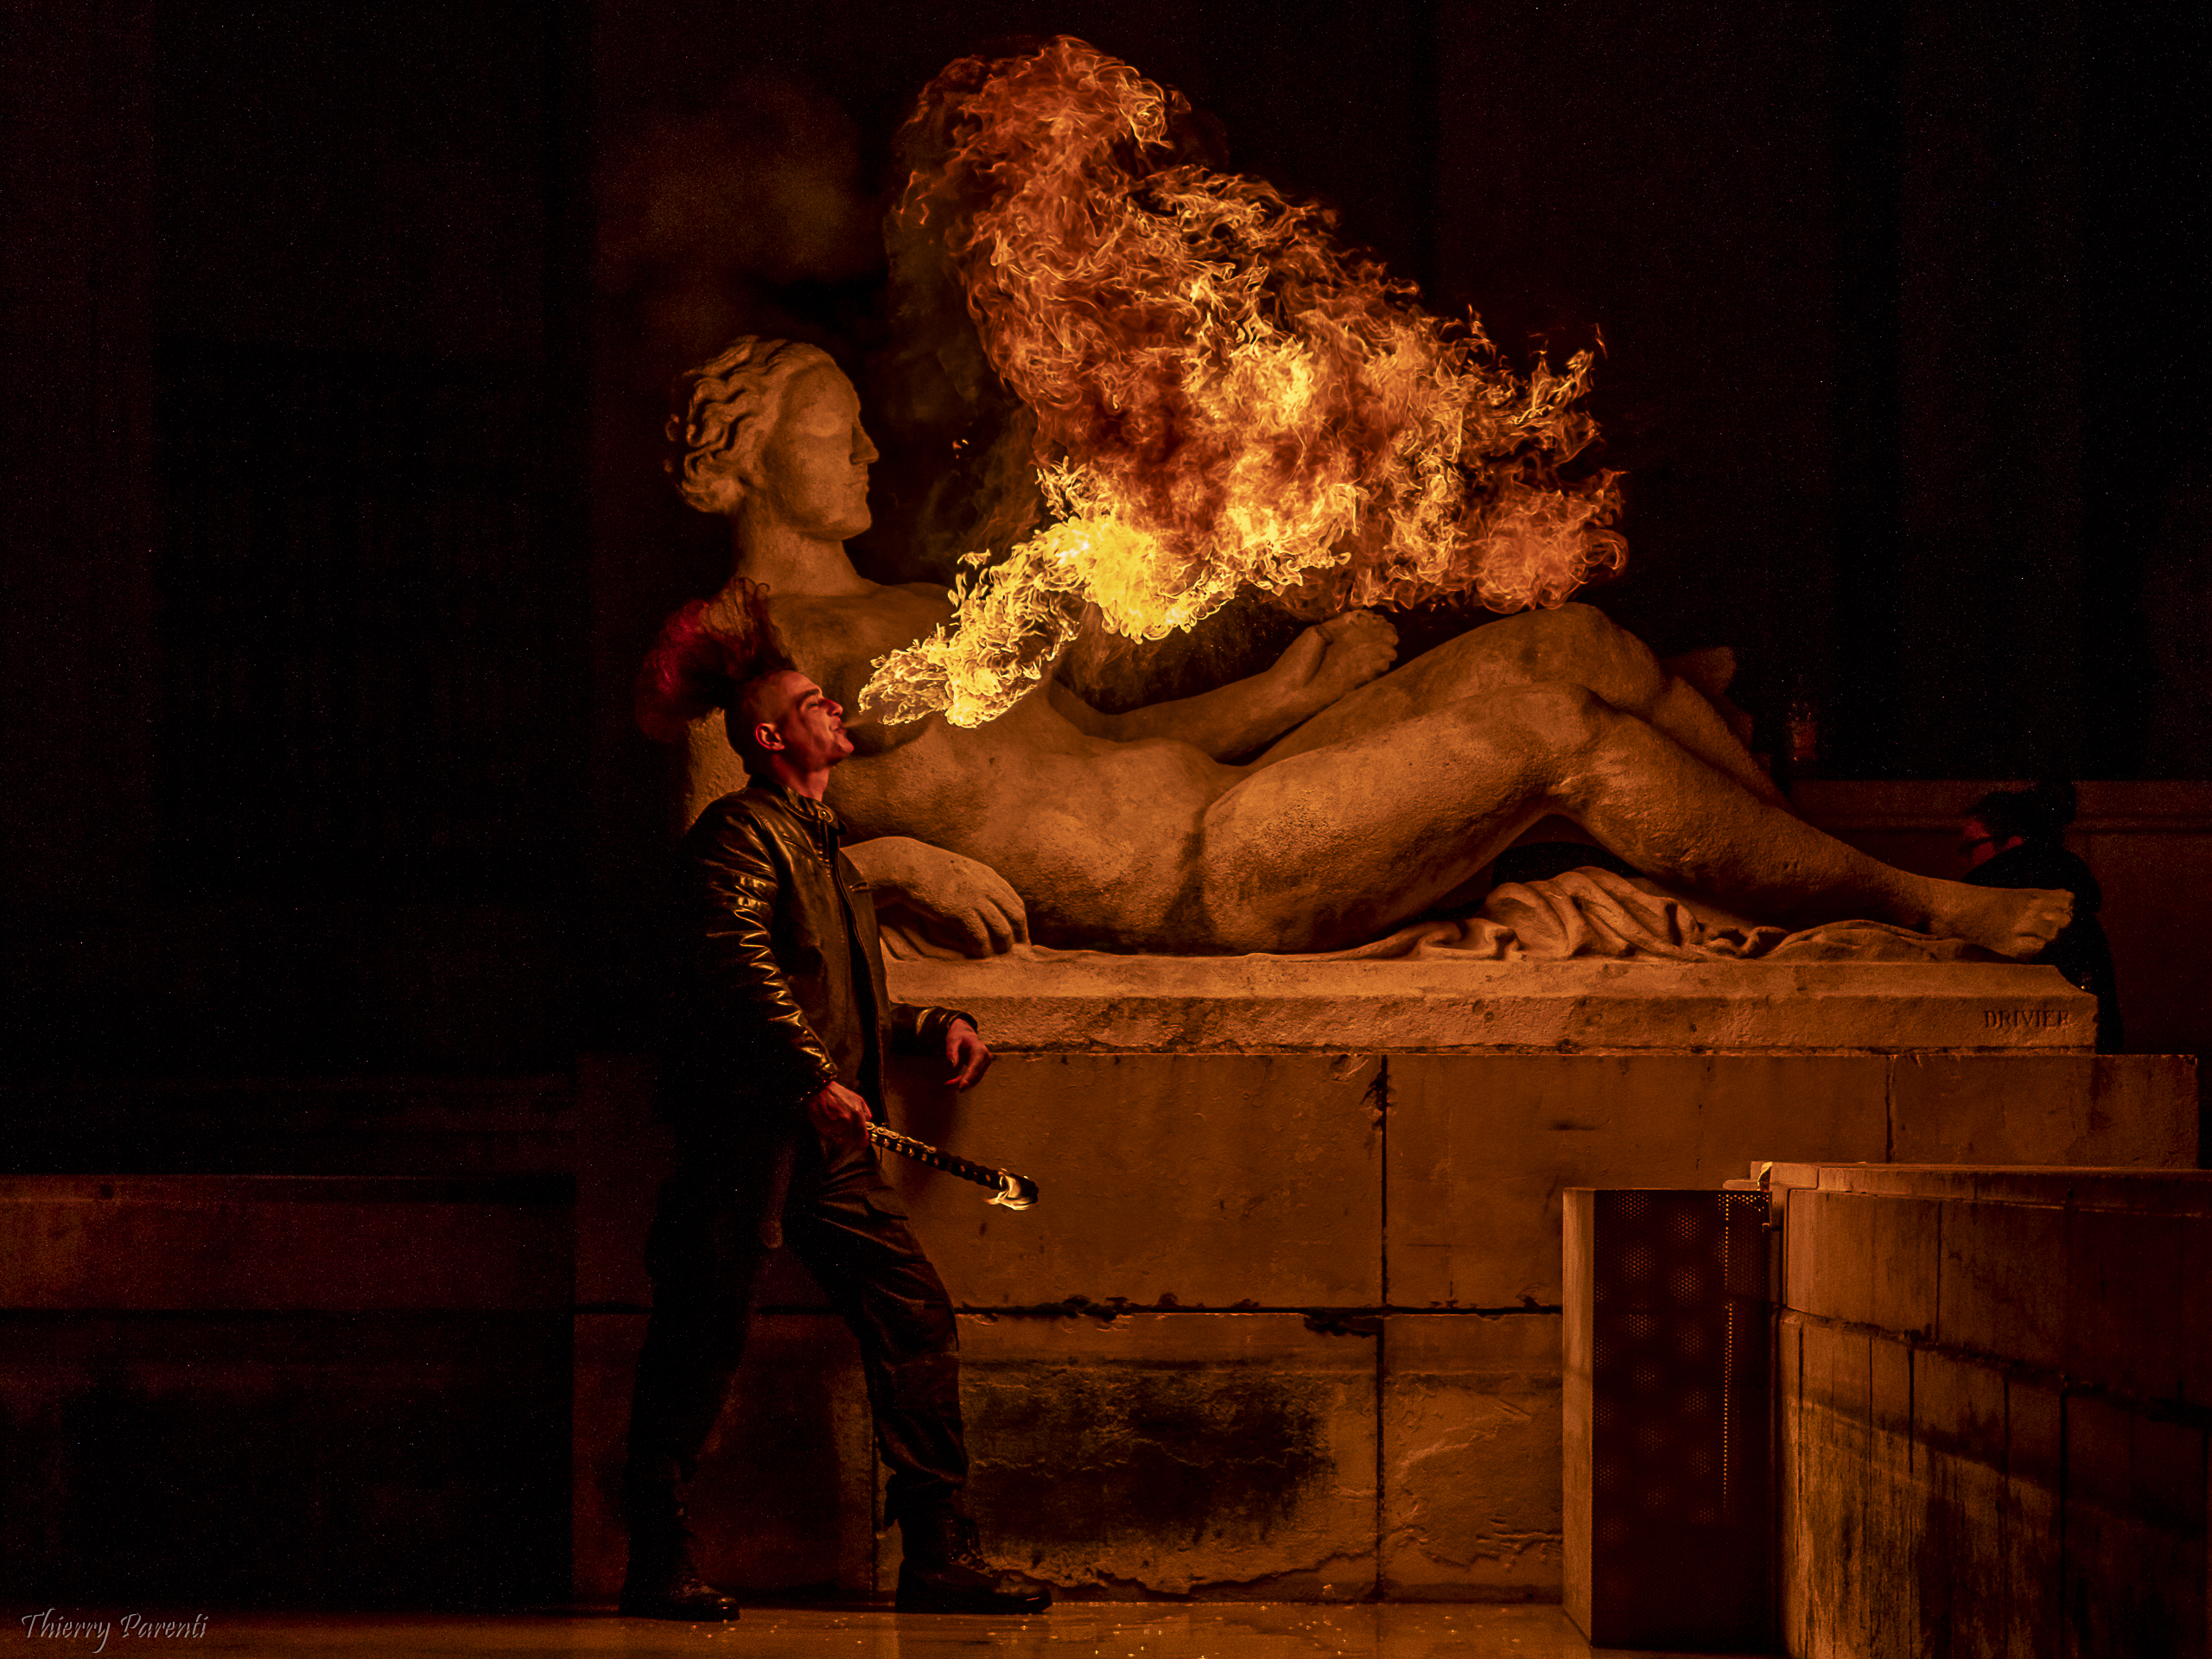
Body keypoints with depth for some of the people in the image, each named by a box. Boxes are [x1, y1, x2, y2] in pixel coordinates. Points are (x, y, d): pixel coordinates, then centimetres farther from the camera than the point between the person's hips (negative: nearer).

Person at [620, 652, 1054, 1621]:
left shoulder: (825, 851, 27)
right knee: (703, 1343, -4)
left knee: (916, 1317, -2)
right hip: (746, 1123, -8)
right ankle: (658, 1563, 3)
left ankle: (938, 1555, 0)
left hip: (831, 1142, 8)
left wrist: (935, 1024, 17)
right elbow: (739, 959, -18)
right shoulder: (741, 832, -2)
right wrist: (814, 1075, -24)